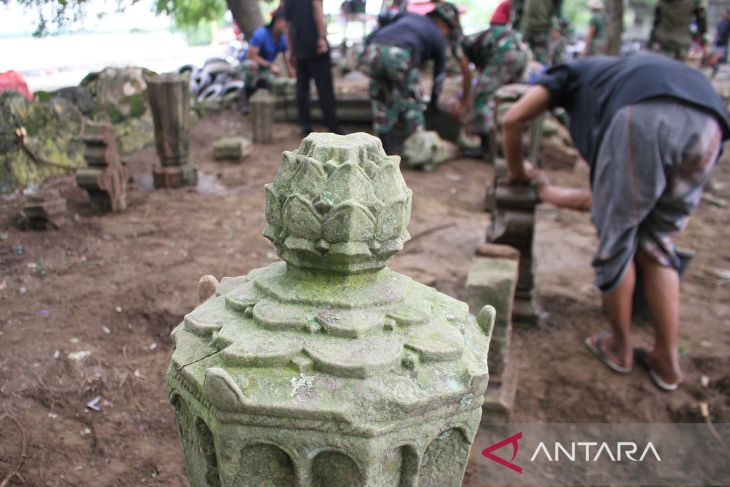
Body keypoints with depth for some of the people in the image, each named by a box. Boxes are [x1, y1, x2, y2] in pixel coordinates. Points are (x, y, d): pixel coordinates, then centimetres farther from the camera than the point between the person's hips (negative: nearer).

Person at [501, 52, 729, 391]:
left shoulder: (574, 72, 34)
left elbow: (513, 120, 17)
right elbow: (608, 198, 46)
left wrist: (518, 174, 34)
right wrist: (550, 193, 59)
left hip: (644, 116, -6)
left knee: (616, 240, 12)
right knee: (656, 243, 21)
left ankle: (620, 348, 29)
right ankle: (666, 360, 27)